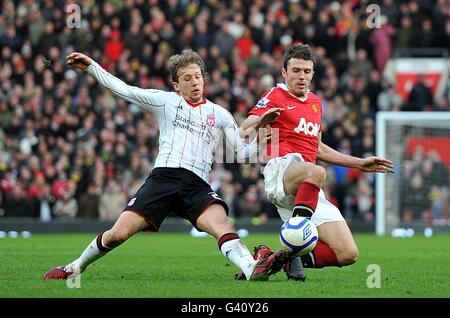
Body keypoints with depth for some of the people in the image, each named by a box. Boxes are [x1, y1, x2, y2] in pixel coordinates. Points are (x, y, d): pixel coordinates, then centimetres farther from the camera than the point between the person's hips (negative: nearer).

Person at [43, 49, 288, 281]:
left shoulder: (220, 115, 20)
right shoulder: (165, 101, 17)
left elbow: (241, 152, 18)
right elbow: (121, 89, 17)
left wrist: (259, 142, -2)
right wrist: (91, 66, 12)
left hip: (197, 185, 0)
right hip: (163, 177, 0)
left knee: (222, 224, -30)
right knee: (118, 234, -11)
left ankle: (253, 269, -54)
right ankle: (76, 267, 12)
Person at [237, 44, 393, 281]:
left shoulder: (316, 103, 24)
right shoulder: (276, 97, 4)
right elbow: (242, 133, -7)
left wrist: (360, 164, 36)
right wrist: (259, 120, -30)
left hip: (311, 193, 7)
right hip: (282, 170, -7)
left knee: (348, 255, -7)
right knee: (315, 172, -44)